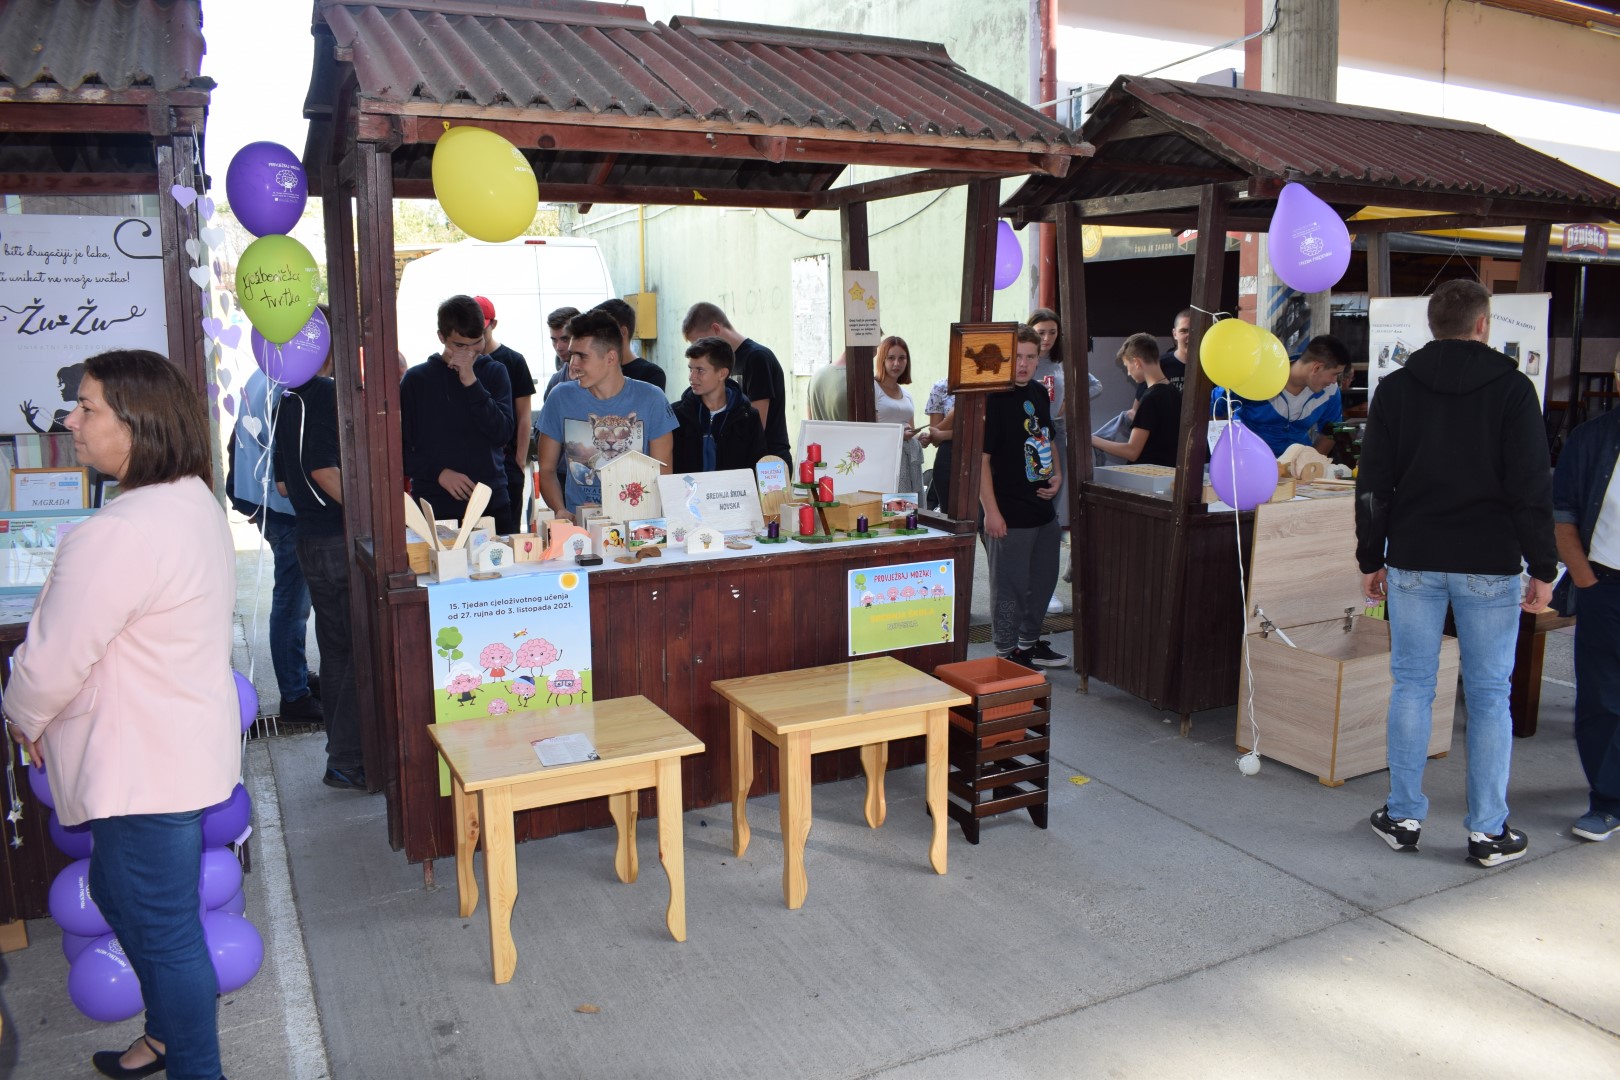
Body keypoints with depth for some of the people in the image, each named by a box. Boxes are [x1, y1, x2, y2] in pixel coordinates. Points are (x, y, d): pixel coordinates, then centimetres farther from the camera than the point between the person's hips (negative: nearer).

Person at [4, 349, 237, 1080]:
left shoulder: (120, 533, -27)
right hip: (177, 746, 10)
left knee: (163, 929, 6)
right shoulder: (193, 502, 4)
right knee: (119, 894, 26)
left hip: (144, 766, -10)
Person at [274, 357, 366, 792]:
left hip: (310, 540, 9)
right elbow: (323, 469, -21)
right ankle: (347, 762, -1)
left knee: (336, 649, 15)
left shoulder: (286, 400, 14)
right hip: (342, 539, -9)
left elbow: (282, 483, 18)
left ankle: (342, 753, 24)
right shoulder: (327, 392, -12)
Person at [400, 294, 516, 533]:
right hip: (433, 507, -1)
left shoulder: (494, 373, 8)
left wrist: (471, 382, -11)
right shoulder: (416, 379, 5)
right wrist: (439, 473, -12)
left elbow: (502, 434, -5)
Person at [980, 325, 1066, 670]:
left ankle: (1030, 642, 36)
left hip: (1043, 508, 9)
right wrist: (991, 511, -20)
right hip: (1009, 514, -8)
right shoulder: (992, 399, -15)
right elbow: (981, 458, -18)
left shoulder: (1039, 393, 9)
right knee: (1009, 586, 2)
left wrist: (1057, 473, 6)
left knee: (1043, 580, 20)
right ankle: (1008, 654, 17)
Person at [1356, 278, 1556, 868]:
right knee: (1489, 694, 5)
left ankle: (1403, 818, 15)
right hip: (1489, 565, -1)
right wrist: (1542, 568, 1)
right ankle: (1489, 831, 12)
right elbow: (1533, 486, -5)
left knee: (1411, 686, 8)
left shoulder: (1395, 387, 3)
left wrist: (1371, 559, 10)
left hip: (1413, 560, 2)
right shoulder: (1511, 387, -3)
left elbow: (1372, 484, 3)